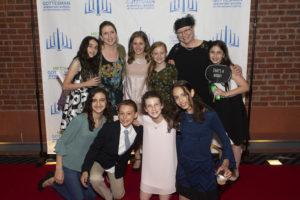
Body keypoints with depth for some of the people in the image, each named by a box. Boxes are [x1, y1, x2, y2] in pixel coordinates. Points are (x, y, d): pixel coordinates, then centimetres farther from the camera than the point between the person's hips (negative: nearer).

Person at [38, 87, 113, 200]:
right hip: (69, 164, -6)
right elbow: (61, 142, -18)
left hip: (85, 166, 6)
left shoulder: (106, 121, -6)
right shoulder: (80, 120, -23)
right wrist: (59, 169, -17)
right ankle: (53, 181, 22)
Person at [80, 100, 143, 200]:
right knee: (95, 179, -32)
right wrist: (85, 170, -26)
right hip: (100, 161, -3)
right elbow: (94, 148, -20)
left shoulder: (139, 131, -18)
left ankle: (110, 178, 42)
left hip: (118, 166, 3)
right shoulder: (108, 128, -26)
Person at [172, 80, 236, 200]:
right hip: (183, 168, 4)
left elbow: (225, 140, -10)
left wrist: (225, 164, -22)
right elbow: (178, 141, 6)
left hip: (204, 169, -3)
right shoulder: (179, 116, -2)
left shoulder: (210, 115, -16)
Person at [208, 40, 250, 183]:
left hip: (233, 108, -5)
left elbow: (245, 87, -18)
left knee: (234, 141, 9)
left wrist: (225, 94, -22)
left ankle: (235, 171, 27)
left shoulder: (230, 68, -15)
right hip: (218, 108, 5)